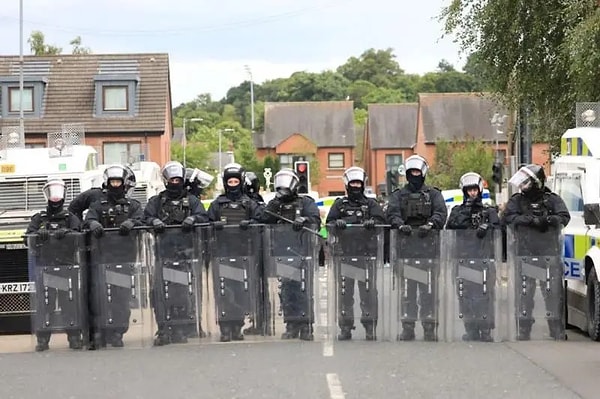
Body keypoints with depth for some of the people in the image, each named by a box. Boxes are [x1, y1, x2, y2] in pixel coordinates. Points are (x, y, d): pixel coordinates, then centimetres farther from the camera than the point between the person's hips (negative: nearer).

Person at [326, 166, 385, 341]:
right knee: (345, 290, 1)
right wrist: (337, 223, -14)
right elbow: (329, 222, 8)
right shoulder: (339, 204, 16)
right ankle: (345, 327, 5)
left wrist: (372, 222, -19)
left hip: (367, 251, -1)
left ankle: (370, 327, 0)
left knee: (368, 290, -4)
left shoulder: (371, 204, 14)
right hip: (345, 252, 1)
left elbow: (381, 220, 3)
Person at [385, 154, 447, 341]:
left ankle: (429, 326, 0)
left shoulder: (433, 194, 13)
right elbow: (392, 213, -1)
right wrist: (400, 225, -22)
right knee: (407, 287, -1)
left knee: (428, 287, -3)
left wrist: (429, 224, -23)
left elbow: (441, 213, -3)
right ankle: (407, 327, 2)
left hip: (428, 244, -1)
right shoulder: (398, 195, 16)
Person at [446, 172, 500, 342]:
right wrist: (465, 213, -8)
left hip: (484, 257, -1)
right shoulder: (457, 211, 18)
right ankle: (470, 329, 2)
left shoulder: (489, 211, 15)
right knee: (465, 294, -3)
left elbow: (497, 225, -2)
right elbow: (450, 226, 2)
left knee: (485, 294, -7)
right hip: (463, 257, 1)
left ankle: (486, 330, -4)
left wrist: (486, 226, -22)